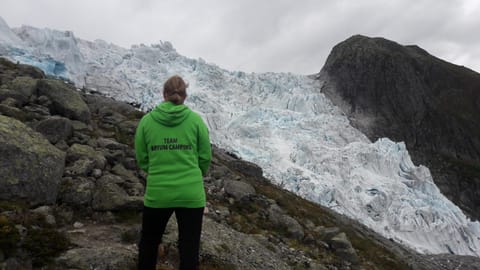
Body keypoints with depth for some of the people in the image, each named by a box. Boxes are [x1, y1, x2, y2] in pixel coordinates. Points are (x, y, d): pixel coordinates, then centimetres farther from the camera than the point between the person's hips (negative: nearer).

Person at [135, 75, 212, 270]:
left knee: (149, 242, 26)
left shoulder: (147, 120, -4)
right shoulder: (196, 120, -6)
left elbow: (142, 159, 3)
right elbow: (205, 157, 0)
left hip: (157, 194, 1)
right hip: (191, 194, -1)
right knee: (189, 248, 15)